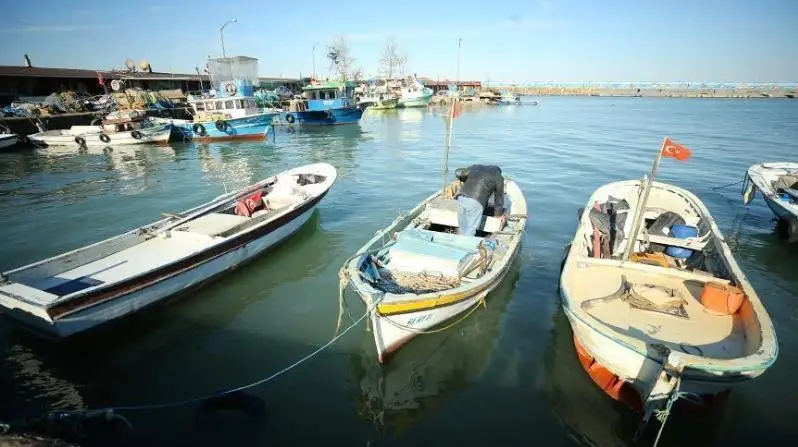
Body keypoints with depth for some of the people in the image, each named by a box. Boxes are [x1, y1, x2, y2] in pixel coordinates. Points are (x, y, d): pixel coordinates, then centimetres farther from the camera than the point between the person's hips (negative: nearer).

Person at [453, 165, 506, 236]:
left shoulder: (475, 167, 26)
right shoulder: (498, 178, 17)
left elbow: (458, 173, 20)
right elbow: (499, 198, 23)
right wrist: (499, 215, 35)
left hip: (461, 198, 5)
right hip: (475, 203, -5)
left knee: (462, 228, 17)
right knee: (469, 233, 0)